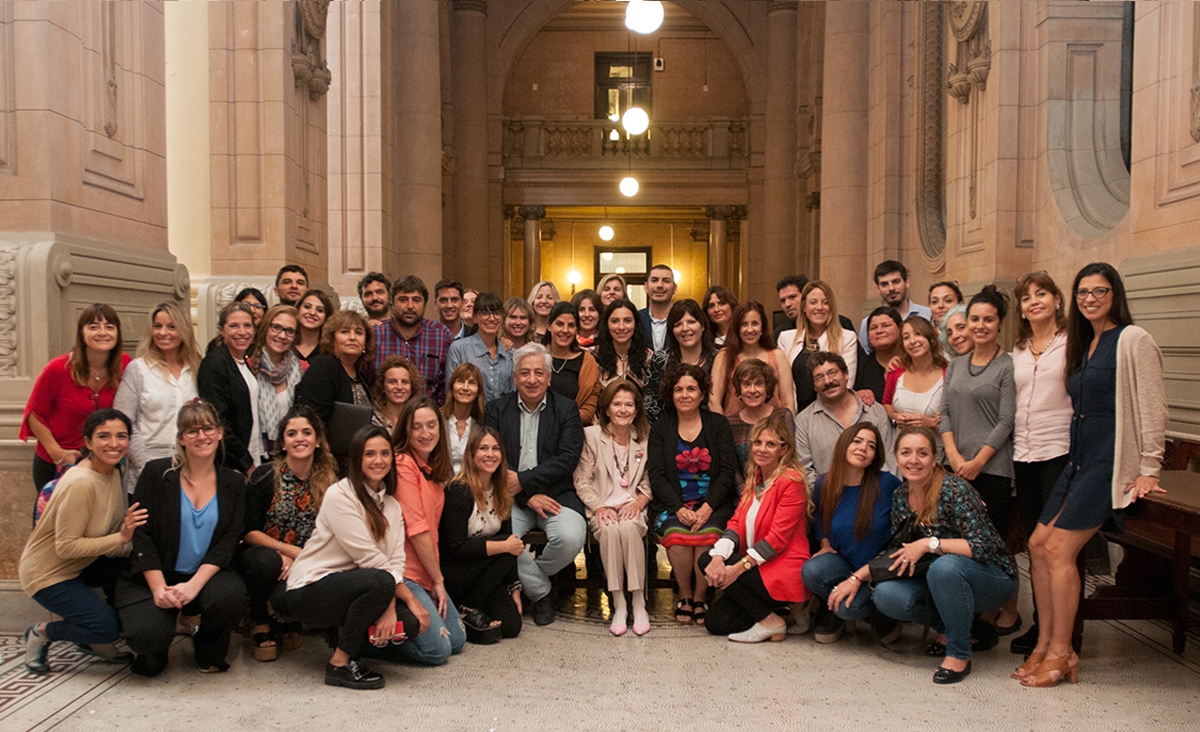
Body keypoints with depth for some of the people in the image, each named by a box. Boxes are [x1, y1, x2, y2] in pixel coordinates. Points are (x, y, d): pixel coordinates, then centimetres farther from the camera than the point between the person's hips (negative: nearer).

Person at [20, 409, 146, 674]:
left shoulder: (112, 472, -1)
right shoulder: (81, 484, -27)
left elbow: (111, 529, 6)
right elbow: (66, 547, -26)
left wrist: (130, 531, -14)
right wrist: (121, 538, -30)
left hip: (83, 564, 9)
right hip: (49, 573, -9)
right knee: (107, 627, -22)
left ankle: (94, 639, 8)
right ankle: (42, 633, 8)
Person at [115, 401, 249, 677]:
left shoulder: (233, 483, 4)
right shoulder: (157, 473, -2)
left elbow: (228, 542, -4)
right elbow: (141, 534, -6)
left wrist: (194, 585, -19)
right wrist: (159, 588, -17)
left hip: (206, 575, 2)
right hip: (152, 578, -1)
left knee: (232, 595, -31)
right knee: (147, 635, -28)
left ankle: (209, 652, 4)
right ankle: (157, 647, 14)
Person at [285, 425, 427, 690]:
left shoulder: (392, 505, 9)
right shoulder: (339, 495, -13)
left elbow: (397, 561, -4)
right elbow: (369, 558, -19)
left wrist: (390, 606, -22)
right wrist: (410, 598, -18)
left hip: (352, 589, 6)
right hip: (310, 592, -6)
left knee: (410, 623, -20)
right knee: (380, 581, -34)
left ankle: (345, 633, 8)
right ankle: (340, 664, -16)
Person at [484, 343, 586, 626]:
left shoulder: (566, 409, 7)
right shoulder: (497, 409, 10)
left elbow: (568, 459, -5)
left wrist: (523, 481, -15)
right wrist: (528, 496, -12)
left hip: (555, 494, 0)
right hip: (511, 497, 1)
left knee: (571, 538, -28)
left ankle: (529, 577, 6)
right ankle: (540, 591, -2)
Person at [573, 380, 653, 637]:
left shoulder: (645, 438, 10)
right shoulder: (591, 435, 4)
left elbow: (650, 480, 11)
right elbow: (582, 480, 2)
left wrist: (639, 502, -8)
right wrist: (598, 507, -12)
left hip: (633, 508, 1)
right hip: (602, 509, -1)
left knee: (629, 527, -34)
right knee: (610, 530, -34)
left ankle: (639, 603, -24)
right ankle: (618, 605, -25)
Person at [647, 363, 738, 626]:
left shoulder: (718, 424, 8)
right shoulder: (661, 428, 10)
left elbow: (727, 471, 0)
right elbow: (656, 475, 1)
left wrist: (707, 507, -14)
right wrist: (679, 509, -14)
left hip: (713, 503, 0)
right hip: (672, 504, 1)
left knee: (708, 534, -30)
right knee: (676, 534, -30)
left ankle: (699, 597, -6)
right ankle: (684, 594, -4)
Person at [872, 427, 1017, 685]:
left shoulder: (954, 490, -21)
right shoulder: (900, 497, -2)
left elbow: (984, 547, -25)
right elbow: (896, 551, 6)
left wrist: (929, 544, -28)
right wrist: (857, 577, -5)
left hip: (992, 578, -6)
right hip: (941, 577, 6)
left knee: (944, 567, -38)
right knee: (886, 594, -20)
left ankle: (959, 655, -16)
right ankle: (948, 629, 8)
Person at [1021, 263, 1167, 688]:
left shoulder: (1132, 340, -8)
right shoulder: (1084, 344, 17)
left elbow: (1152, 408, -11)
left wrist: (1148, 470, -13)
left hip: (1111, 461, -8)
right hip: (1080, 459, 8)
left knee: (1059, 549, -11)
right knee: (1038, 544, 2)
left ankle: (1061, 655, 0)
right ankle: (1046, 645, 11)